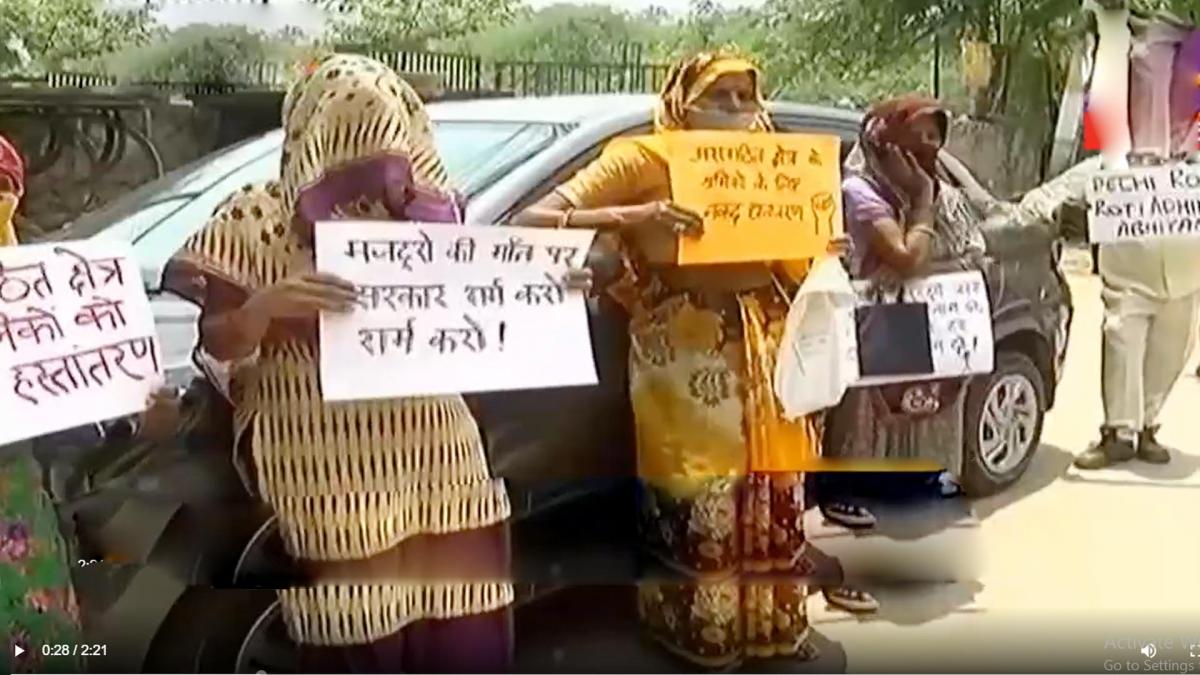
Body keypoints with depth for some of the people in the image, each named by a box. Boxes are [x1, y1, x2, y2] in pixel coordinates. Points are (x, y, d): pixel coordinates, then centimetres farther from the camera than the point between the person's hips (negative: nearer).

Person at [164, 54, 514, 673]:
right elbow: (219, 344, -4)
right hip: (330, 484, -4)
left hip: (436, 468, 4)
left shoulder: (428, 213, 9)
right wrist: (265, 305, -25)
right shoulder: (260, 220, -3)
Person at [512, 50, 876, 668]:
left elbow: (796, 258, 21)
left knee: (774, 497, 13)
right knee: (700, 503, -2)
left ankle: (776, 627, 32)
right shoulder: (643, 160, -6)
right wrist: (632, 217, -29)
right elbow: (532, 220, -15)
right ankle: (702, 637, 19)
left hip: (764, 348, 6)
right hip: (685, 351, -6)